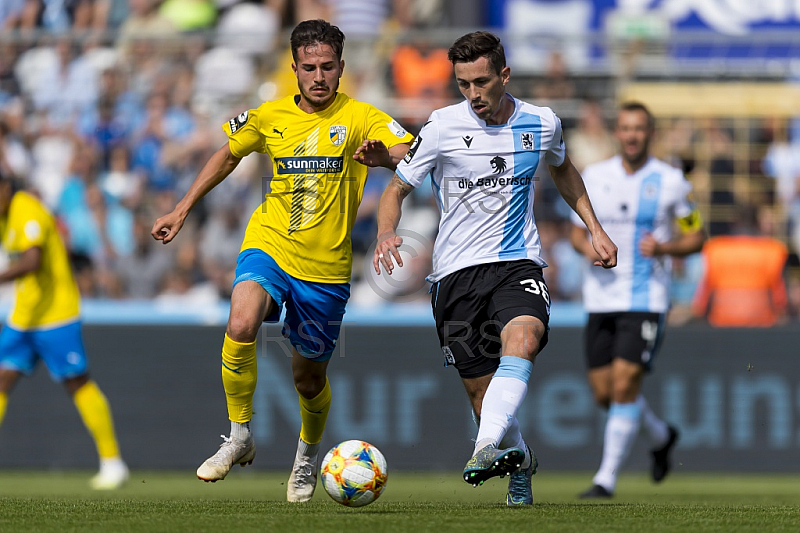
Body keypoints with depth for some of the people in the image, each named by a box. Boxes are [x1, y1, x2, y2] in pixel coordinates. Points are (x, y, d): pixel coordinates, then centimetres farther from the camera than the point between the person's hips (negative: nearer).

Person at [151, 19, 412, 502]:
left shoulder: (360, 118, -6)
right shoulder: (270, 117, 4)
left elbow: (409, 159, -21)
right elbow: (229, 155, 21)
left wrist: (381, 156, -44)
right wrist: (182, 211, 21)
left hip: (326, 266, -1)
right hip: (269, 244, 1)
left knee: (309, 376, 10)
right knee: (241, 325, -29)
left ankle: (307, 457, 41)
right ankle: (240, 437, -12)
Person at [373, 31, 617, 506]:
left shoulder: (542, 124, 2)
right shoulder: (443, 127, -5)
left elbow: (563, 169, 26)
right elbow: (397, 189, 3)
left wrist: (595, 228, 20)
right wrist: (387, 233, -18)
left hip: (518, 263, 0)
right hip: (457, 271, 0)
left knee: (523, 338, -32)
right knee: (481, 390, -1)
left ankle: (487, 448, -47)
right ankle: (519, 460, 28)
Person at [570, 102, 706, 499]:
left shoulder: (670, 182, -3)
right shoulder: (594, 177, 5)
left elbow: (696, 238, 3)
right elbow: (577, 231, 14)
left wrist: (663, 248, -16)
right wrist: (589, 248, -9)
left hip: (646, 299, -4)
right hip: (601, 298, 4)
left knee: (625, 384, -14)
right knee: (604, 393, 7)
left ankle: (607, 477, -8)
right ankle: (662, 436, 35)